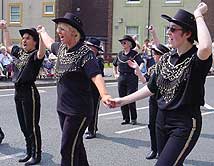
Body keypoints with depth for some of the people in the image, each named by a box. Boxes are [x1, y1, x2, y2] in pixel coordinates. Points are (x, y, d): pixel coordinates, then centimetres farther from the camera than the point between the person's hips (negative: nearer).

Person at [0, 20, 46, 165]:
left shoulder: (35, 55, -10)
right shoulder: (19, 52, 13)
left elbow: (41, 52, -35)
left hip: (29, 92, -8)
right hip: (18, 92, 8)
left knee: (32, 126, -1)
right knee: (24, 126, 15)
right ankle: (29, 153, 27)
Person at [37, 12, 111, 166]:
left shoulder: (85, 53, -19)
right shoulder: (61, 48, 6)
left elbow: (96, 75, -34)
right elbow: (49, 43, 30)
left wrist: (104, 95, -52)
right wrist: (42, 31, 47)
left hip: (79, 111, -8)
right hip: (63, 108, 8)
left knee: (68, 150, -5)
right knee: (76, 145, 20)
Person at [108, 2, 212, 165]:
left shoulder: (196, 58, -14)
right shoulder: (166, 58, 5)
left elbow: (206, 47, -40)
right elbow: (151, 88, 13)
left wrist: (198, 16, -25)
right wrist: (123, 100, 11)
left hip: (185, 123, -7)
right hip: (162, 119, 7)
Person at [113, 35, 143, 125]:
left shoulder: (134, 54, -4)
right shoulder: (120, 54, 12)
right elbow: (114, 65, 26)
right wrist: (115, 74, 19)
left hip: (132, 78, -5)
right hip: (121, 78, 5)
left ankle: (133, 118, 8)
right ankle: (126, 118, 16)